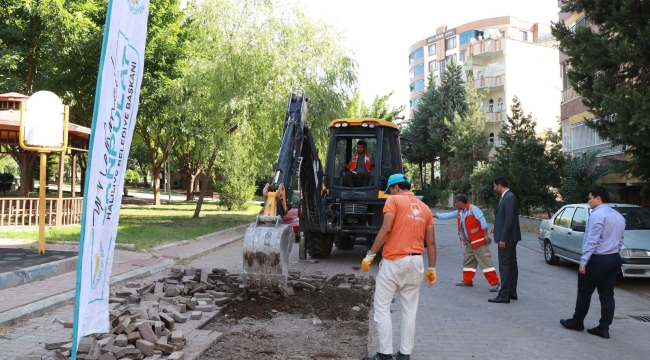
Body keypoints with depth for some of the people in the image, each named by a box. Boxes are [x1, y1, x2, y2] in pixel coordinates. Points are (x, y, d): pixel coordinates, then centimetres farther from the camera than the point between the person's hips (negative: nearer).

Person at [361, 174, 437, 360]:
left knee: (382, 307, 3)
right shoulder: (425, 208, 14)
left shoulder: (394, 200, -3)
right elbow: (431, 242, 11)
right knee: (409, 310, 11)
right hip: (416, 261, 6)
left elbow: (386, 229, -15)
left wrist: (370, 255, -11)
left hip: (394, 260, -6)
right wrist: (431, 268, 17)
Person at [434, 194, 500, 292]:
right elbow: (448, 215, 18)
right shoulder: (459, 212, 11)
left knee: (485, 261, -9)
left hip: (479, 240, -9)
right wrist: (435, 215, 16)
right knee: (468, 261, 14)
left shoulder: (473, 209, -14)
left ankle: (494, 283, -7)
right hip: (469, 242, 9)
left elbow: (482, 220, -20)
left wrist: (486, 234, -23)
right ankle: (467, 281, 25)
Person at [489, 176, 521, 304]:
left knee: (504, 266, -8)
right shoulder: (507, 197, 11)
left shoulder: (509, 197, -19)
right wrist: (497, 228, 18)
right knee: (511, 265, 13)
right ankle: (512, 292, 20)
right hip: (509, 237, 10)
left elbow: (509, 220, -24)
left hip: (507, 237, -10)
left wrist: (503, 238, -23)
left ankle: (504, 295, -6)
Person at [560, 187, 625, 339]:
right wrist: (614, 256, 18)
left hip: (597, 259, -8)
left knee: (585, 292, 7)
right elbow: (620, 240, 14)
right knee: (607, 295, 8)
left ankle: (577, 322, 19)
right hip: (614, 259, 8)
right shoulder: (619, 216, 12)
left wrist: (583, 261, -19)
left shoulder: (597, 215, -16)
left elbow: (592, 240, -21)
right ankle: (604, 328, 9)